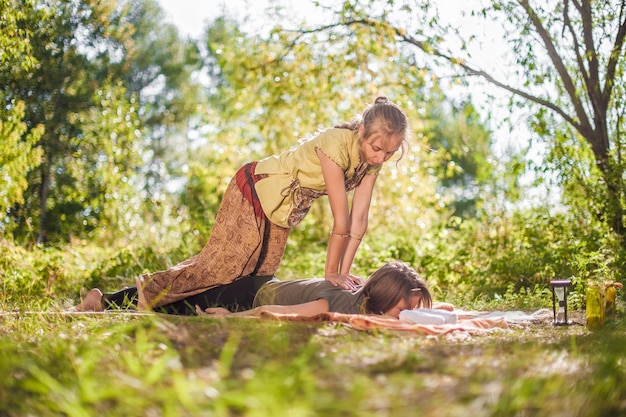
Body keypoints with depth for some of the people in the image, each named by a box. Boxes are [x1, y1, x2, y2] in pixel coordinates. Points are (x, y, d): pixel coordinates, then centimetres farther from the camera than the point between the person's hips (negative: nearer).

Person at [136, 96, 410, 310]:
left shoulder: (373, 159, -11)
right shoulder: (335, 145, -35)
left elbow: (359, 219, -12)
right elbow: (341, 220, -30)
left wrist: (344, 273, -13)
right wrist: (331, 273, -25)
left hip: (281, 207, 8)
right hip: (256, 188, -8)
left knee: (260, 273, 12)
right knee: (225, 263, -8)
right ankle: (153, 289, 10)